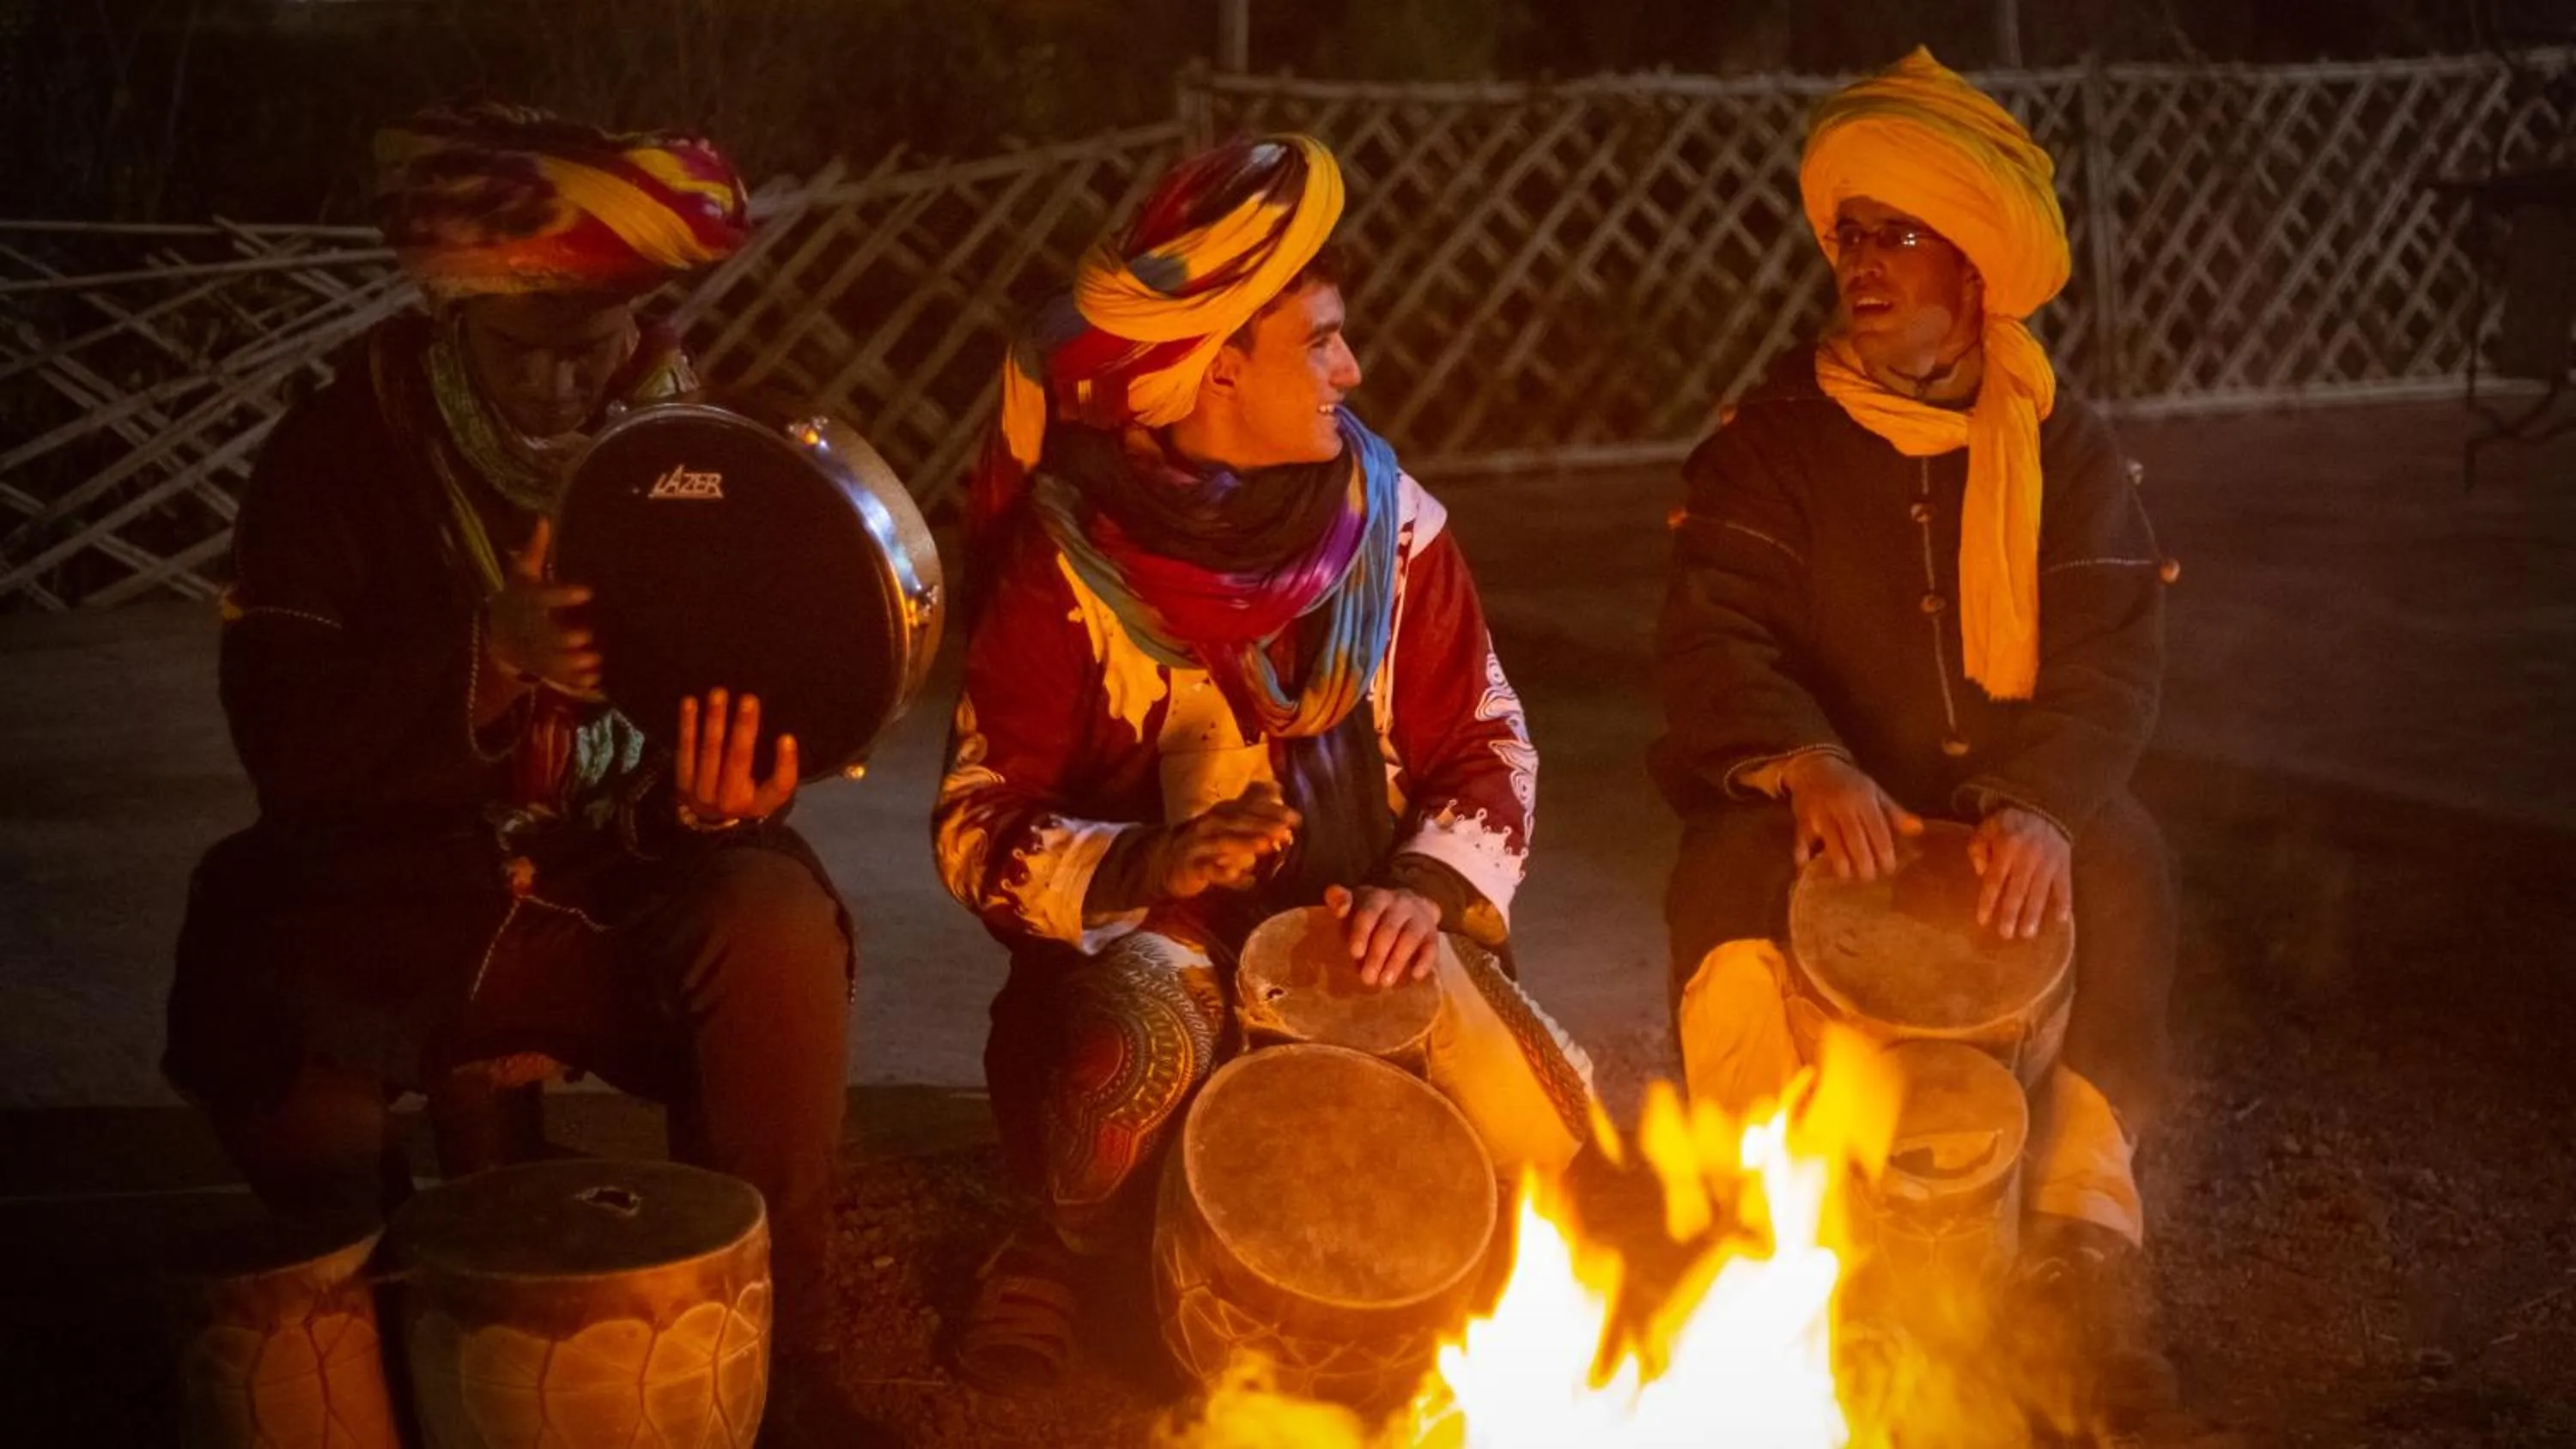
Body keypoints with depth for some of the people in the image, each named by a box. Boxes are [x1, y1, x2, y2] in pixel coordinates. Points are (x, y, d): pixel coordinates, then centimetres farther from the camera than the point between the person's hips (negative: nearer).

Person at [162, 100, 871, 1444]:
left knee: (778, 928, -31)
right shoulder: (337, 455, -3)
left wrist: (728, 789, -26)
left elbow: (765, 690, 0)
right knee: (271, 1059, -30)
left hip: (624, 890, 1)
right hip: (395, 898, 0)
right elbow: (285, 739, -12)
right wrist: (486, 659, -29)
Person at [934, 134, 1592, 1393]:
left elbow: (1487, 744, 6)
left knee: (1546, 1118, -22)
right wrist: (1141, 869, -27)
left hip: (1355, 939, 3)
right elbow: (977, 828, -9)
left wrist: (1429, 888, -14)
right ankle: (1074, 1263, -3)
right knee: (1141, 1045, -37)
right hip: (1141, 940, -3)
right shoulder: (1068, 568, -10)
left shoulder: (1387, 522, 1)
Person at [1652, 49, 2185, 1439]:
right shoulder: (1770, 438, 1)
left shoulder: (2065, 450, 3)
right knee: (1730, 877, -32)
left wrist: (2044, 805, -31)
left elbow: (2109, 657, -9)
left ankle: (2081, 1235, -23)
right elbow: (1713, 636, -11)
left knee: (2119, 866, -30)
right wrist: (1810, 766, -33)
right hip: (1818, 806, 0)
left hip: (2010, 810, 1)